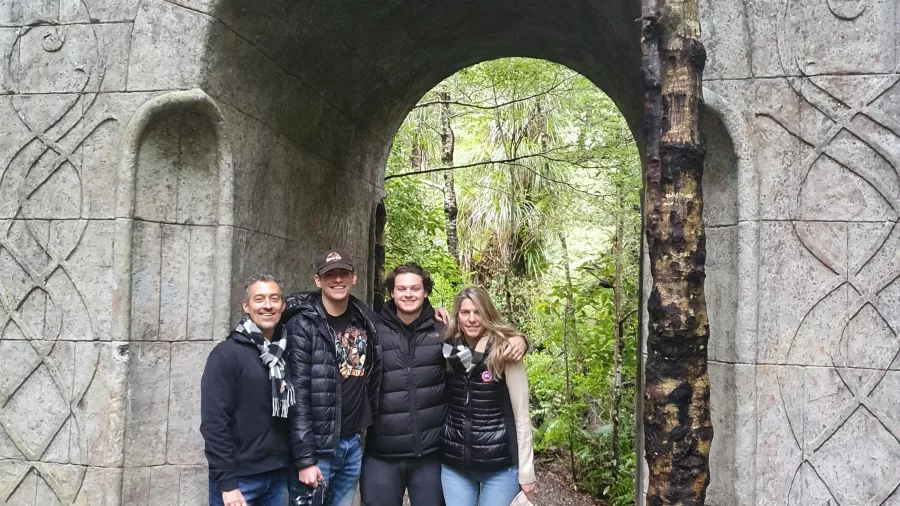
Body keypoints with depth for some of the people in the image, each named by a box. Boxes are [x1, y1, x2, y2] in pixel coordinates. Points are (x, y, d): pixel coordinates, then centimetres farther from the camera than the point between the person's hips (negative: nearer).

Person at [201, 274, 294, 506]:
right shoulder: (226, 354, -8)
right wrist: (226, 483, -17)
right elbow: (214, 422, -13)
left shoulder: (286, 353, 9)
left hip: (278, 477, 5)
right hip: (239, 478, -5)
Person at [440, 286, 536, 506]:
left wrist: (526, 472, -7)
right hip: (453, 465, 3)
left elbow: (522, 415, -7)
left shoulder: (505, 353, -10)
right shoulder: (449, 352, 2)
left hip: (500, 465, -3)